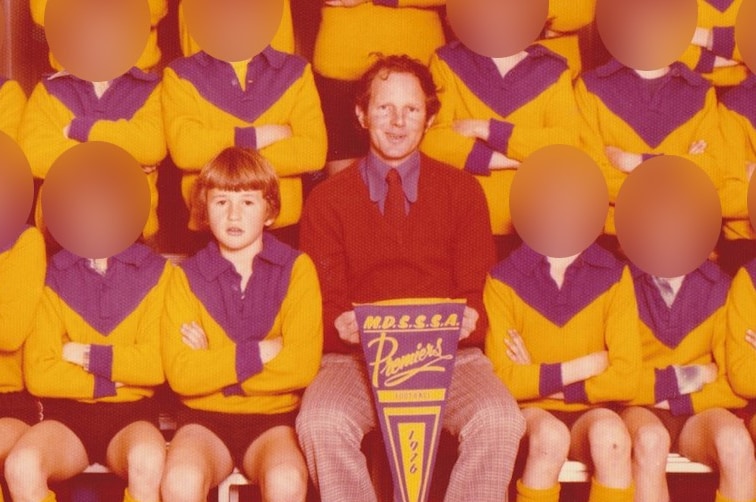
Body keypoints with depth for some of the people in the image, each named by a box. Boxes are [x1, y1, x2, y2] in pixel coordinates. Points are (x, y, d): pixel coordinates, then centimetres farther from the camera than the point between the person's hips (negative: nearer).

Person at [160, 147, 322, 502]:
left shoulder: (296, 269, 0)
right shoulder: (187, 277, 3)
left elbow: (303, 366, -11)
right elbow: (180, 374, -9)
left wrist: (214, 365, -8)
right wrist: (260, 352, -12)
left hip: (273, 418, -1)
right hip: (204, 418, 1)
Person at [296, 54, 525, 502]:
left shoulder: (463, 190, 14)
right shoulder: (326, 200, 12)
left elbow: (472, 292, 10)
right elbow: (325, 299, 7)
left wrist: (468, 319, -15)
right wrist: (341, 323, -18)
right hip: (356, 357, 0)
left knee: (500, 422, -31)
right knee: (321, 423, -33)